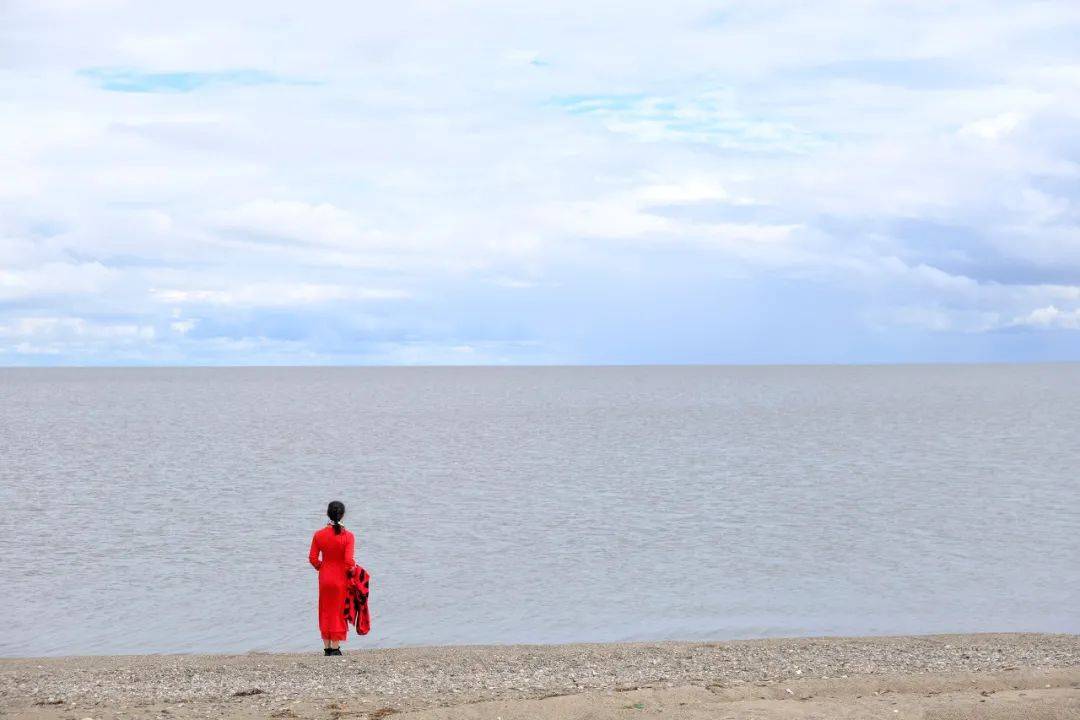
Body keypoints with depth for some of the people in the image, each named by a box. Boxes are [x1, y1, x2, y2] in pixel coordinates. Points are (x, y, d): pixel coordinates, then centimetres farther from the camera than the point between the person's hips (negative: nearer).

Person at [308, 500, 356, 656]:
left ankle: (327, 647, 18)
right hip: (341, 578, -3)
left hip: (325, 577, 3)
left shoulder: (319, 535, -5)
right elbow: (349, 561, -20)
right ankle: (335, 648, 8)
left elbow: (313, 558, -3)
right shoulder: (348, 536, -14)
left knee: (325, 612, 14)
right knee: (338, 612, 7)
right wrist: (352, 568, 2)